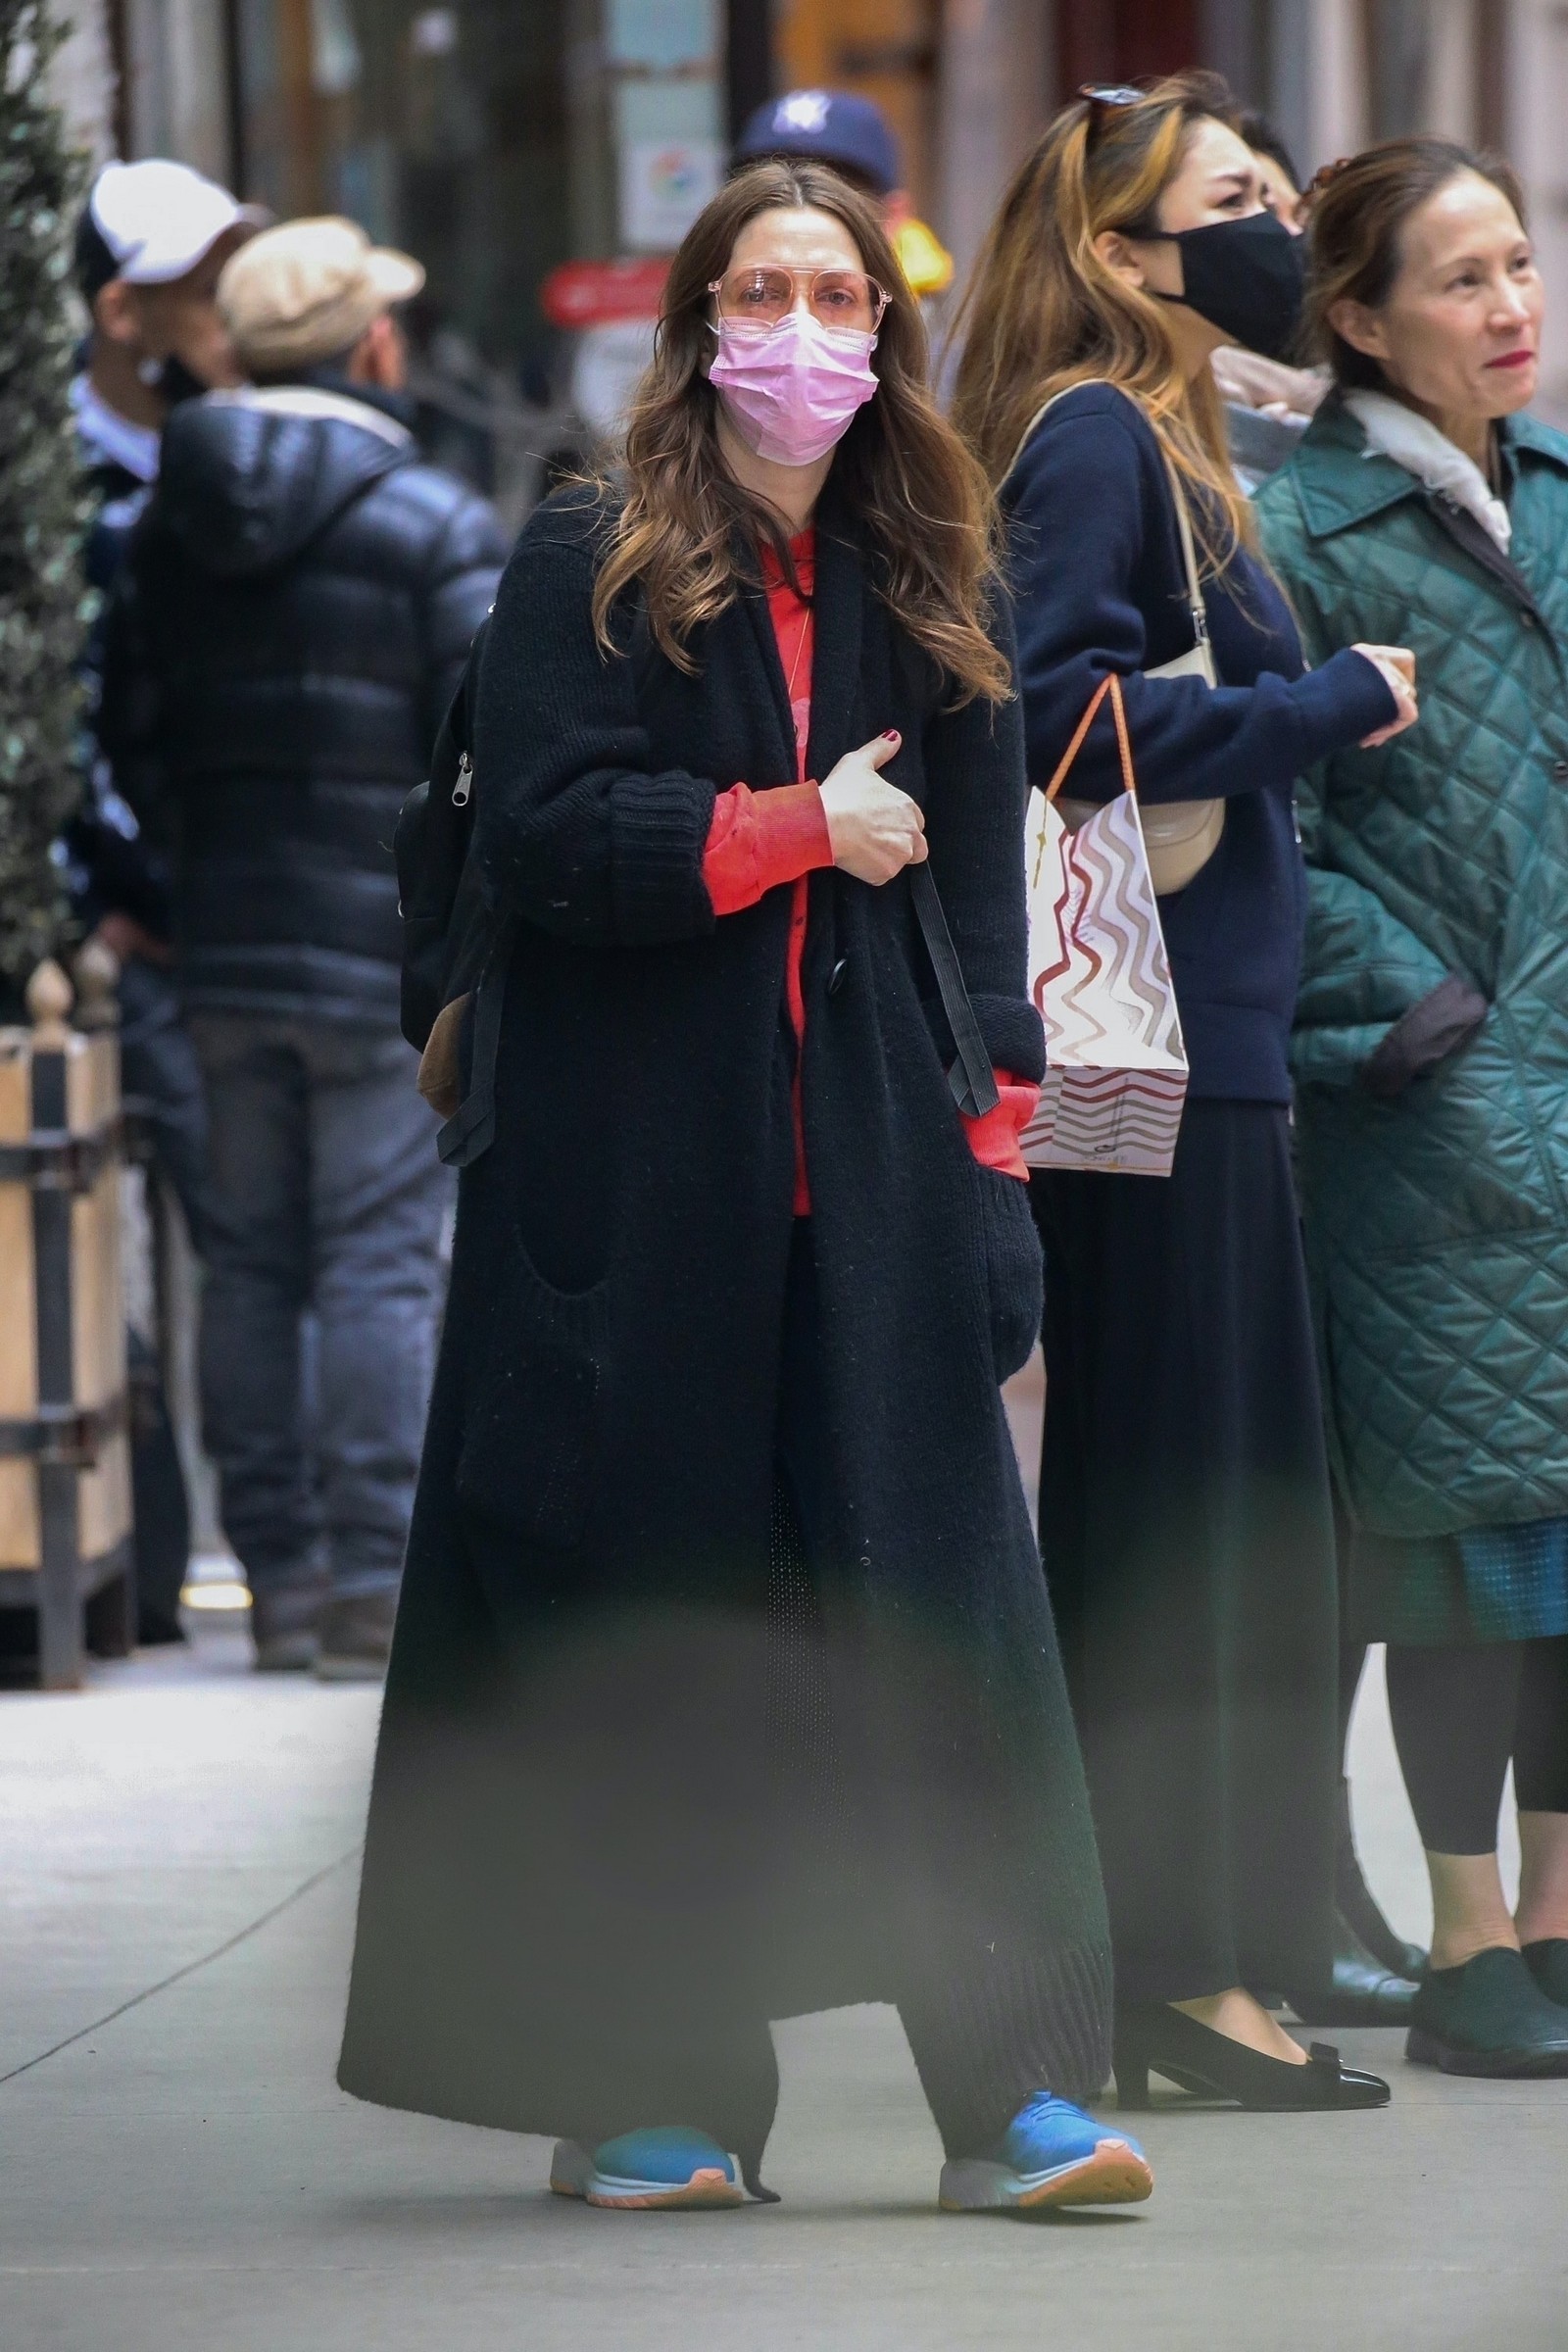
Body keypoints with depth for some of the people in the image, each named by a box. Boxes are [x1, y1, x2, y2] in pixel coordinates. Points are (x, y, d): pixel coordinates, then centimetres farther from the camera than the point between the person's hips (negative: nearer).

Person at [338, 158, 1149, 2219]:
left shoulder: (932, 595, 12)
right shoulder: (586, 572, 1)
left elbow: (981, 889, 11)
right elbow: (539, 835, -11)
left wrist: (991, 1136, 1)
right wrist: (802, 829, -12)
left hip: (869, 1190, 3)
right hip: (634, 1180, -3)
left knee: (939, 1605, -5)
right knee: (637, 1642, 1)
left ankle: (1015, 2089, -6)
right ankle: (635, 2099, 8)